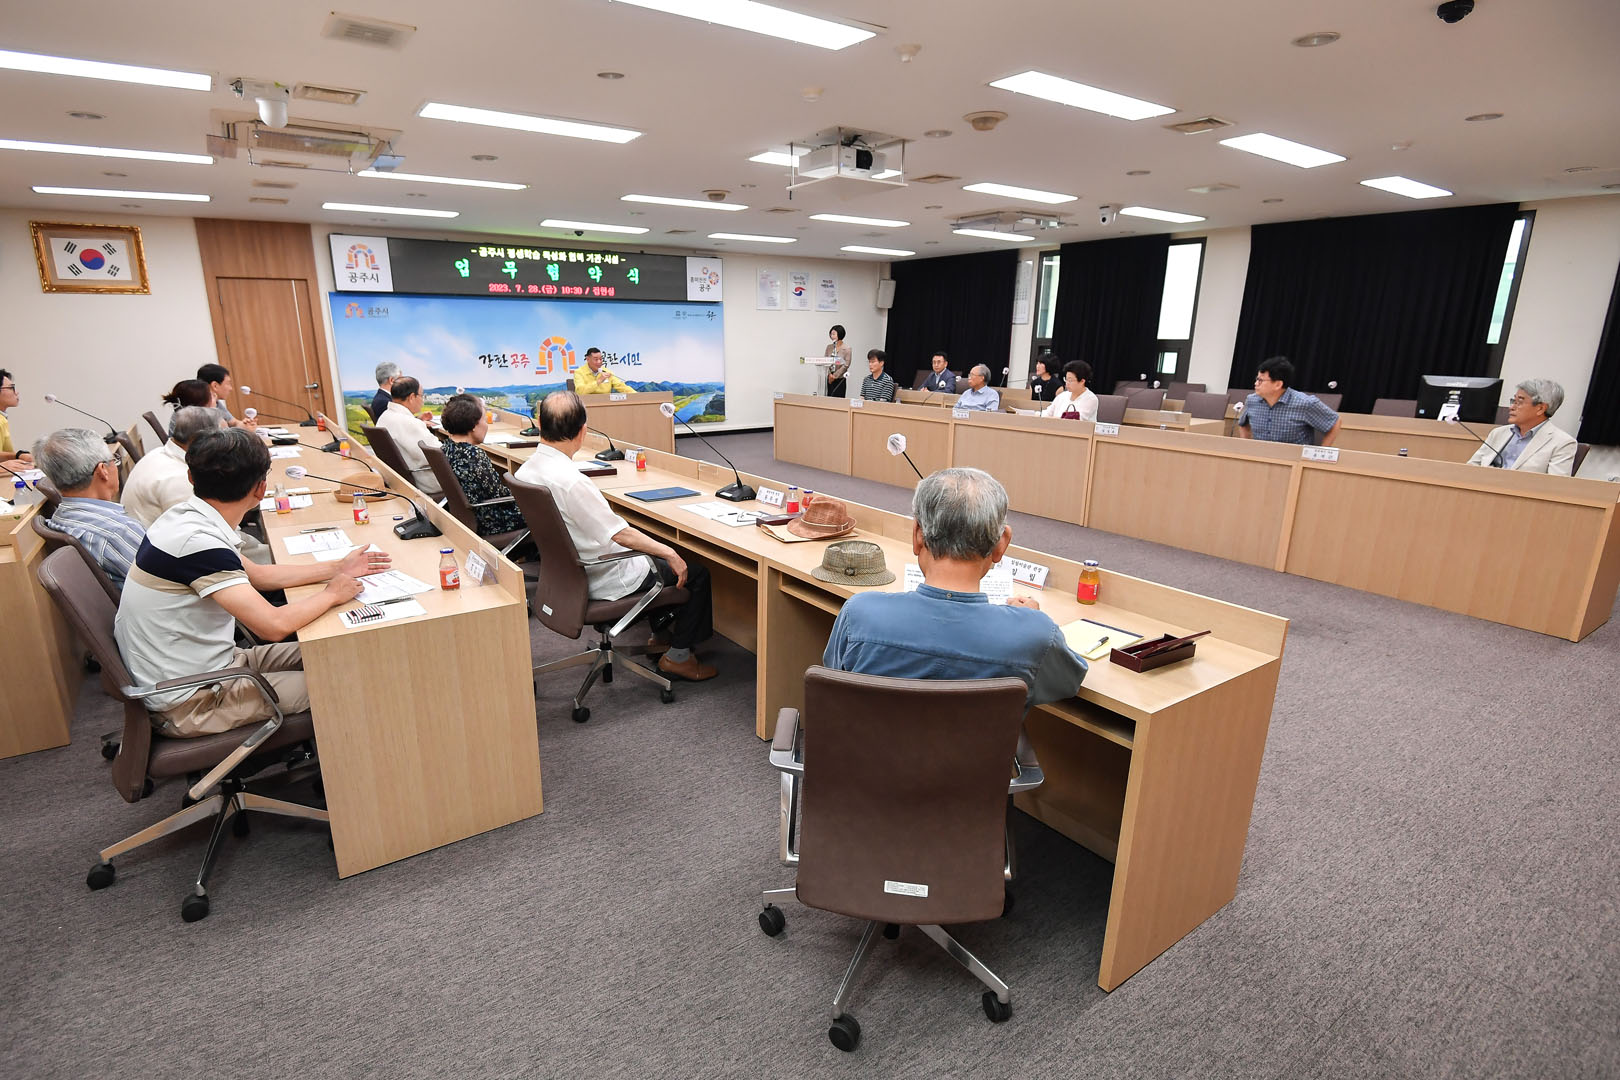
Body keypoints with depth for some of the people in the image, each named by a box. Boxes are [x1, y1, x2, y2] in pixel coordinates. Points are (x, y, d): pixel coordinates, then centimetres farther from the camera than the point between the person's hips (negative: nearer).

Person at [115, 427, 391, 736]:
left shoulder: (186, 516, 0)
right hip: (189, 704, -9)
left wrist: (337, 569, 12)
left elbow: (254, 574, 14)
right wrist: (332, 594, -14)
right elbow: (274, 625, -32)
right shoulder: (197, 542, -29)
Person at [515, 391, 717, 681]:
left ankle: (660, 633, 36)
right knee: (696, 572, 3)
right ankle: (678, 655, 13)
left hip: (569, 569, 10)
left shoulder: (526, 471, -3)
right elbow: (620, 534, -29)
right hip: (604, 579, -9)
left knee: (657, 551, 29)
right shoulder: (571, 482, -32)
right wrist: (669, 554, -17)